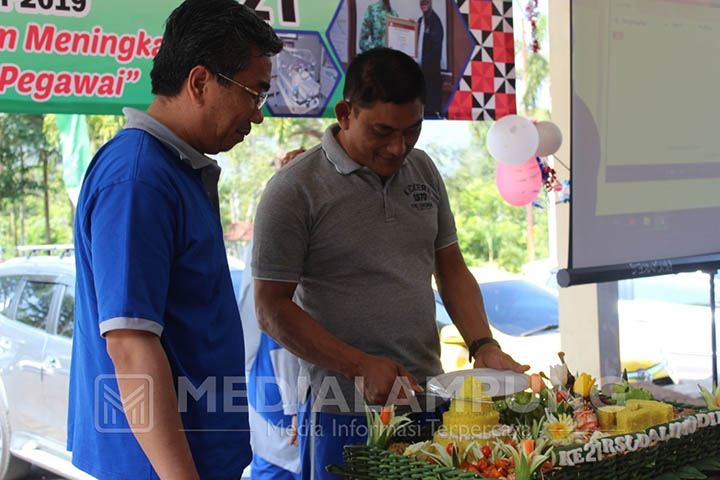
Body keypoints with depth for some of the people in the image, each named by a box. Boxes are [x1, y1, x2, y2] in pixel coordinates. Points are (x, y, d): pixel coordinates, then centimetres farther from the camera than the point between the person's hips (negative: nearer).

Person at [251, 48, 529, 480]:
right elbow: (272, 308, -10)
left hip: (430, 398, 5)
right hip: (346, 412, -5)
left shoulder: (423, 170, 8)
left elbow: (452, 270, 14)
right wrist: (361, 367, -17)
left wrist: (484, 346, -1)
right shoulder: (295, 190, -10)